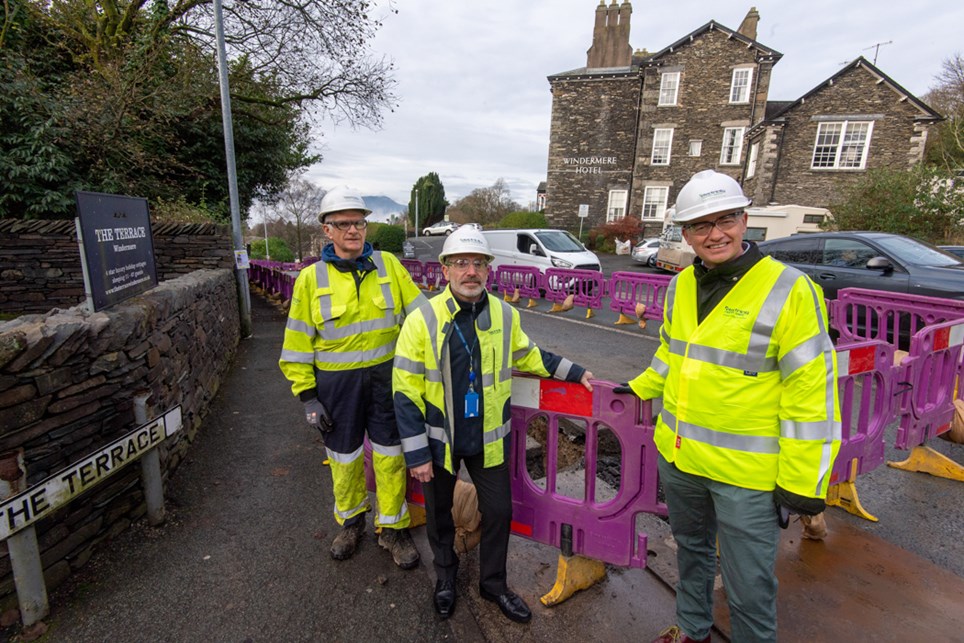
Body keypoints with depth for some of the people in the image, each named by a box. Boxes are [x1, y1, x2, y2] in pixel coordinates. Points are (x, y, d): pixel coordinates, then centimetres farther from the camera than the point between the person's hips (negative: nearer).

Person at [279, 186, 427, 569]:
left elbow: (420, 314, 1)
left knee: (390, 456, 9)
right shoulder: (311, 278, -3)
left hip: (386, 375, 0)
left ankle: (392, 528, 30)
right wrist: (307, 396, -3)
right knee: (344, 458, 16)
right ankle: (351, 520, 42)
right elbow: (299, 342, -1)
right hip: (337, 382, 0)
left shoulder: (388, 264, -1)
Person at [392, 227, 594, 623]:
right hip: (439, 441, -2)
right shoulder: (422, 320, -16)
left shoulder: (505, 315, -5)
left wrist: (573, 372, 11)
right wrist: (416, 453, -13)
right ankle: (445, 575, 48)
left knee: (499, 511, 14)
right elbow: (406, 391, -13)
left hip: (488, 439, 3)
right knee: (439, 513, 18)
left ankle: (493, 582, 41)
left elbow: (526, 355, 14)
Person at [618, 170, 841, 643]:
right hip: (677, 456, 6)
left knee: (749, 586, 10)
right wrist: (640, 387, 18)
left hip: (747, 472, -6)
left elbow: (813, 394, -16)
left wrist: (802, 482, -14)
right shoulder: (681, 285, 2)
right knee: (691, 550, 26)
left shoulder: (789, 291, -17)